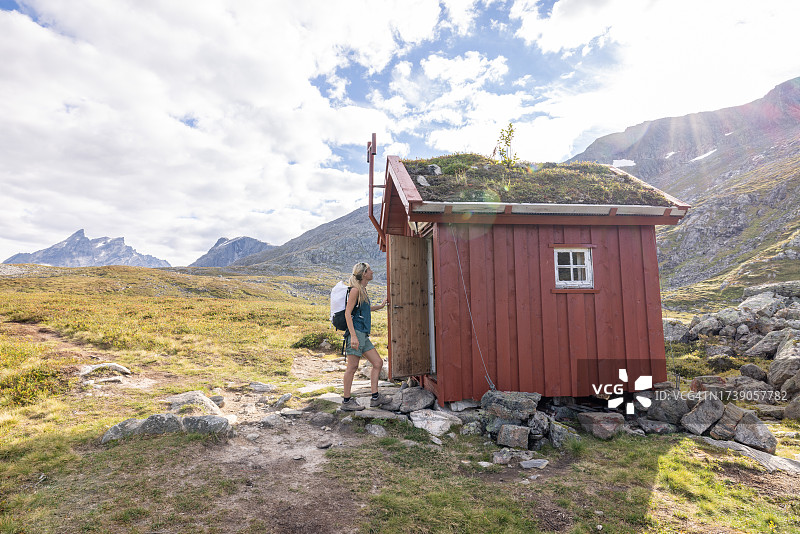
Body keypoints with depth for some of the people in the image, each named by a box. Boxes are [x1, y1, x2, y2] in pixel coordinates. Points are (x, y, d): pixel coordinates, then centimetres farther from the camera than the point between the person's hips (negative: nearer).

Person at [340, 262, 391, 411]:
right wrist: (353, 336, -22)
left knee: (378, 363, 8)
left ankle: (375, 397, 13)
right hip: (356, 332, -10)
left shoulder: (363, 290, 19)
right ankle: (346, 400, 7)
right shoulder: (355, 290, -9)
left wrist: (380, 306, 42)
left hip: (364, 335, 10)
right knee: (352, 367, -3)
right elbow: (348, 313, -15)